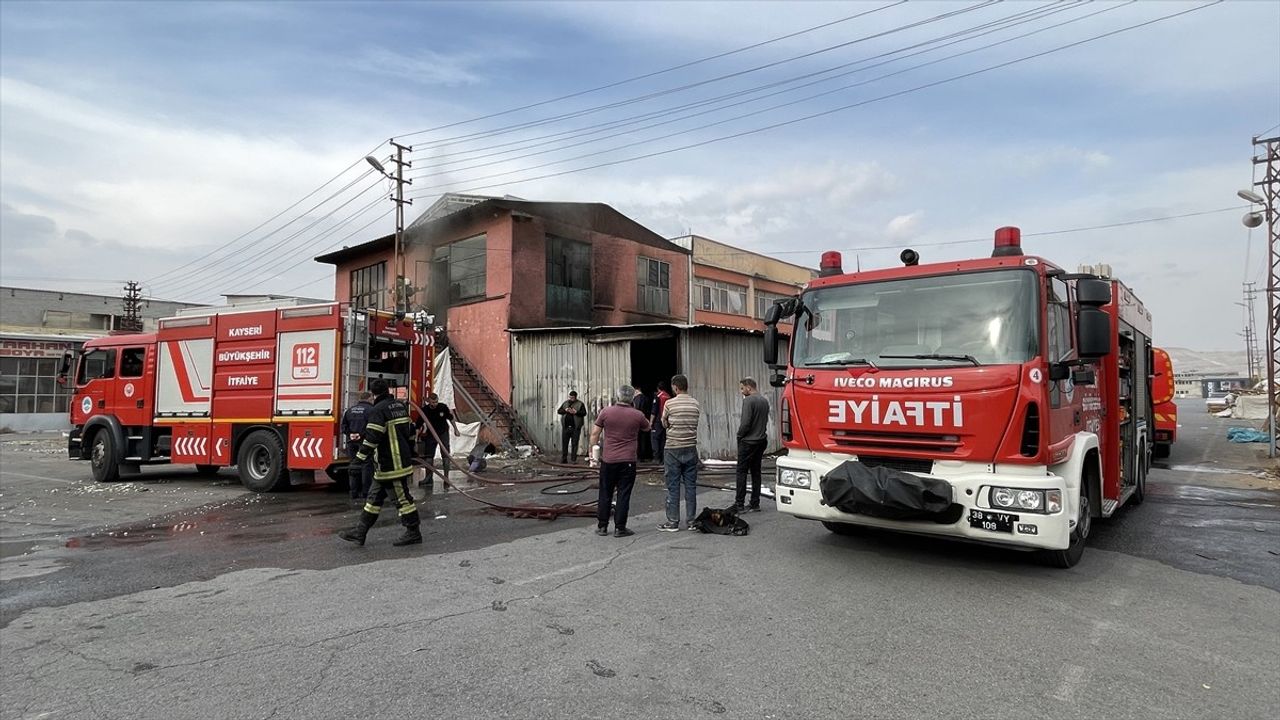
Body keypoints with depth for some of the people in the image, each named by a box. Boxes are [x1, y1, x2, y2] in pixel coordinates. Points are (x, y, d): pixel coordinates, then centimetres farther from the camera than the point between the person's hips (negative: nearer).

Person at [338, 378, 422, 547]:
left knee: (402, 497, -2)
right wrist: (410, 452, 29)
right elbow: (410, 431, 20)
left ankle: (413, 533, 5)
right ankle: (360, 532, 19)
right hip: (402, 460, 9)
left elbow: (372, 437, -20)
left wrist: (361, 456, -13)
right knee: (375, 497, 13)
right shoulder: (401, 406, 13)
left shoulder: (379, 410, -14)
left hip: (390, 465, -9)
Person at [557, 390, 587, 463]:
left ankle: (573, 459, 8)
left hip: (575, 427, -3)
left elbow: (584, 413, -6)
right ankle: (563, 458, 13)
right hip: (566, 426, 3)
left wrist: (576, 412, -21)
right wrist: (565, 410, -9)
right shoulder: (565, 403, 13)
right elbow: (559, 411, 10)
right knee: (564, 443, 5)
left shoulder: (580, 404, 2)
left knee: (574, 443, 1)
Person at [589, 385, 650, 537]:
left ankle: (602, 526, 16)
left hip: (608, 460, 1)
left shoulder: (606, 412, -3)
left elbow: (595, 433, 0)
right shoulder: (637, 415, -4)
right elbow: (647, 427, 17)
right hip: (628, 461, -1)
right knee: (623, 495, 4)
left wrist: (593, 451, 10)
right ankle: (620, 528, 7)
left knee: (605, 494, 11)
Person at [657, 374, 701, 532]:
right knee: (691, 485, 9)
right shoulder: (696, 404, 3)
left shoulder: (670, 403, -8)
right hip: (691, 448, 4)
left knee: (673, 486, 3)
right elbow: (695, 424, 8)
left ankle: (673, 522, 6)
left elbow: (664, 424, 5)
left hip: (673, 449, -4)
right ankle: (691, 521, 13)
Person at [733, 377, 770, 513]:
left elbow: (746, 422, -20)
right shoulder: (764, 400, 10)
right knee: (756, 472, 11)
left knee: (742, 472, -3)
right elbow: (765, 420, 14)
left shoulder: (748, 400, -15)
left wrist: (739, 435, -5)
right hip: (761, 441, 8)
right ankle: (755, 503, 14)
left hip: (748, 442, -8)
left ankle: (739, 504, -4)